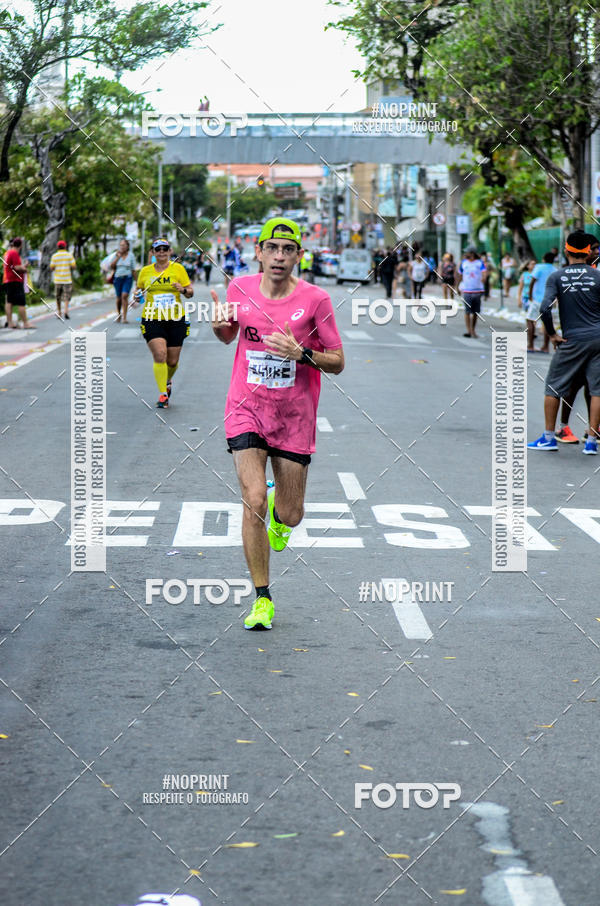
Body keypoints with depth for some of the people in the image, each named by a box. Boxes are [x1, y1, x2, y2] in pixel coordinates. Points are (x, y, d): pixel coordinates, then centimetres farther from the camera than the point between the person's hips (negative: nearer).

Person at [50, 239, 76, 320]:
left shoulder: (54, 256, -1)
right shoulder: (69, 255, -2)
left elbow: (52, 268, -3)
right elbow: (74, 266, -6)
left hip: (57, 280, 1)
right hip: (67, 279, -1)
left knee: (58, 297, 14)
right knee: (66, 297, -2)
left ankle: (59, 313, 18)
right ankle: (66, 311, -21)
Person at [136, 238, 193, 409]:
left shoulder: (178, 268, 2)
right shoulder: (145, 271, 6)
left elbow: (190, 292, 4)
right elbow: (139, 290, 20)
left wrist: (183, 290, -18)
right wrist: (139, 294, -3)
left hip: (175, 320, 0)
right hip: (152, 320, 0)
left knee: (172, 361, 6)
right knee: (159, 355, -18)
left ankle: (168, 381, 40)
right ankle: (162, 395, -12)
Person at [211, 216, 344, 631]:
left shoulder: (315, 299, -9)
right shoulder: (240, 289, -1)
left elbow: (338, 362, -3)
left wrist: (302, 353, -21)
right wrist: (220, 325, -4)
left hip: (295, 416, 0)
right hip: (247, 410, 1)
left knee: (290, 515, 4)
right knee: (254, 500, -14)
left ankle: (279, 512, 44)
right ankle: (262, 598, -2)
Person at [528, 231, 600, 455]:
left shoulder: (557, 277, -4)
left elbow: (544, 308, -15)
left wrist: (552, 334, -3)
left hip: (572, 341, -1)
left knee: (553, 386, 11)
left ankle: (549, 437, 15)